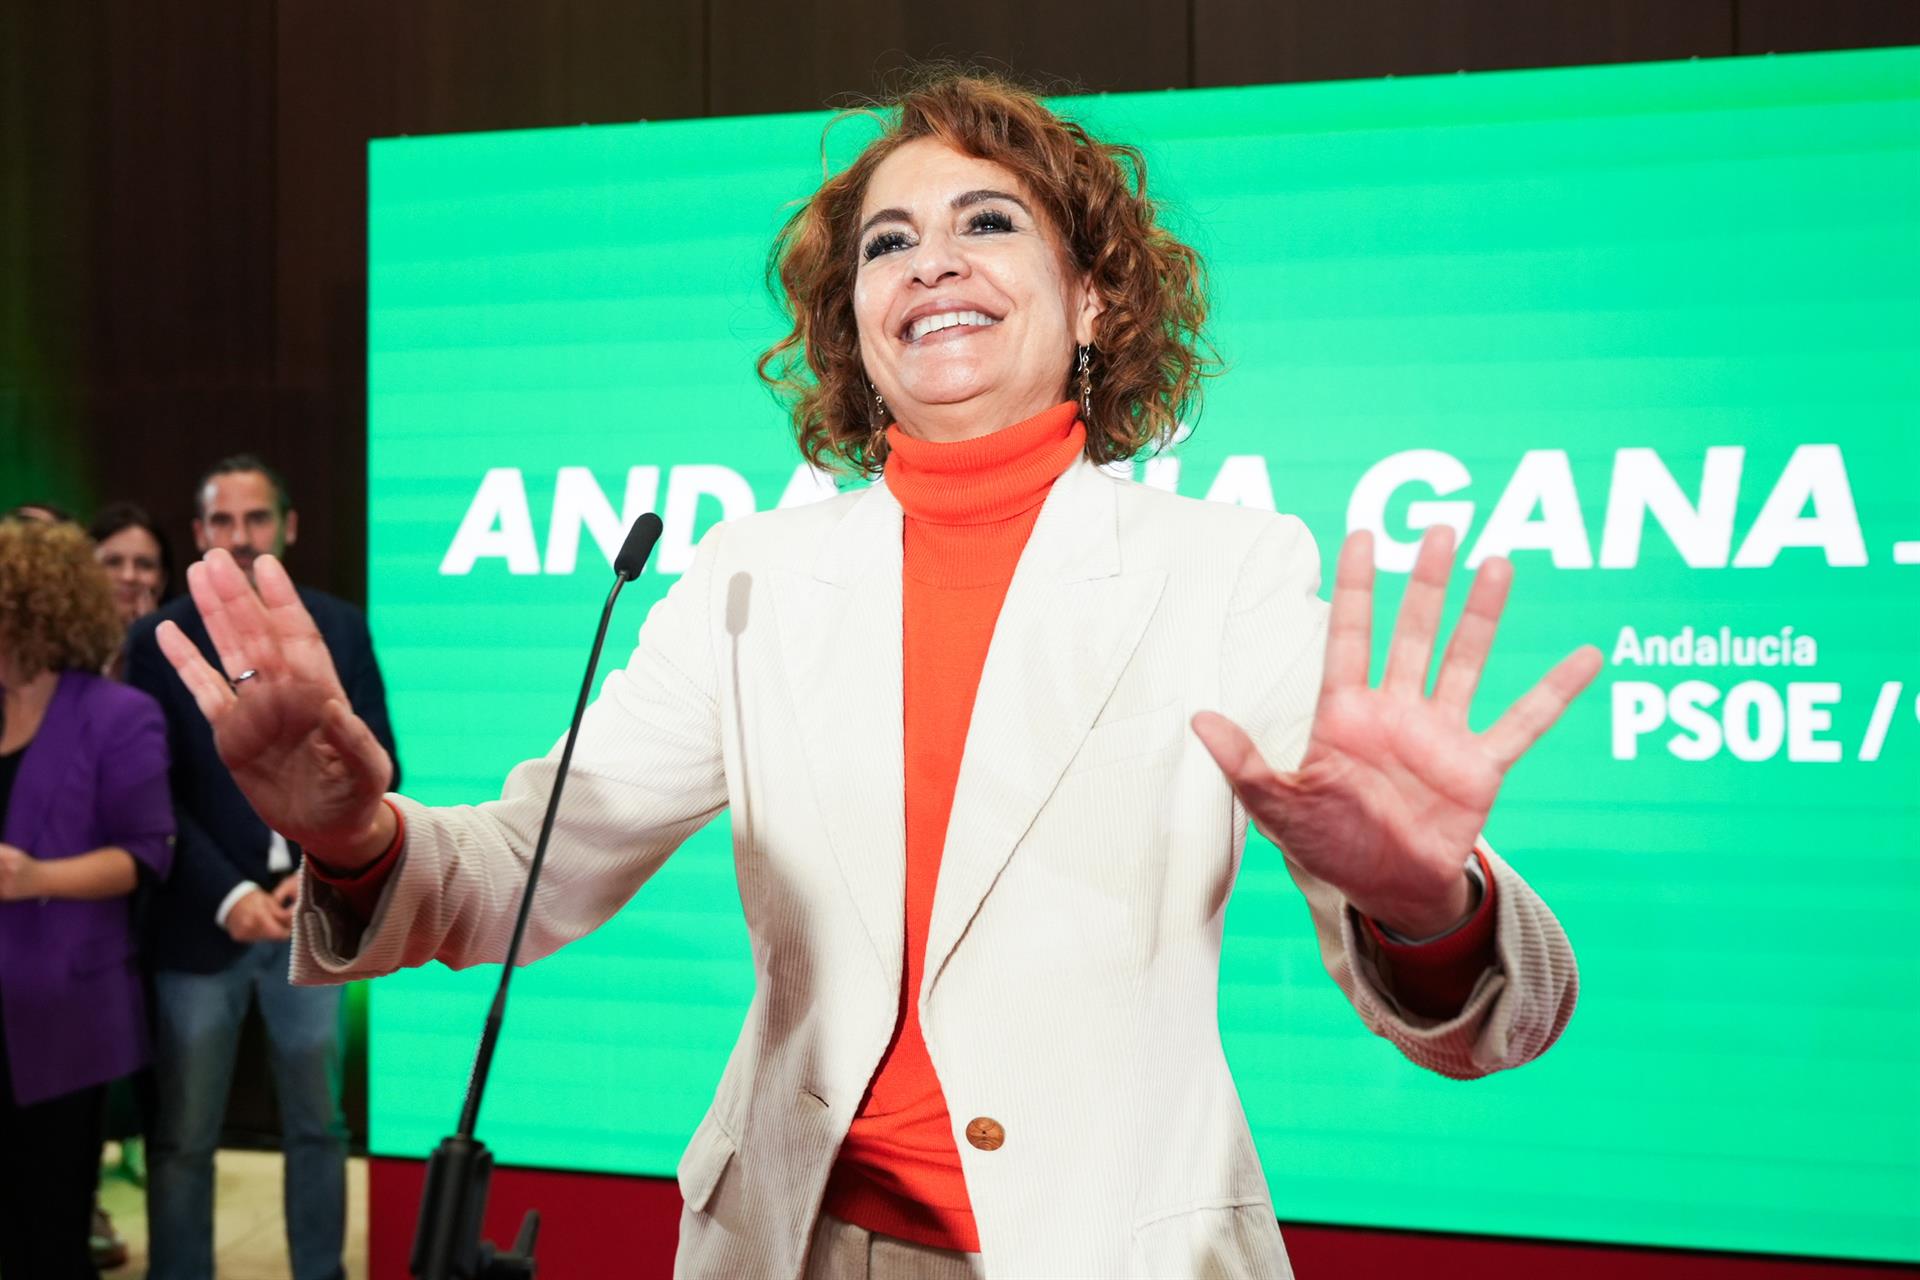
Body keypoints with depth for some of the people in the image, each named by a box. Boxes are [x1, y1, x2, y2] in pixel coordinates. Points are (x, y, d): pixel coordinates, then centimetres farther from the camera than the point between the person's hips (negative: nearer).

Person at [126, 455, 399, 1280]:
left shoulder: (338, 627, 5)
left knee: (317, 1126, 11)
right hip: (203, 923, -1)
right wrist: (231, 896, -12)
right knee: (182, 1139, 5)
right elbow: (156, 791, -4)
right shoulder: (159, 639, -1)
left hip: (315, 916, 2)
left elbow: (373, 764, 5)